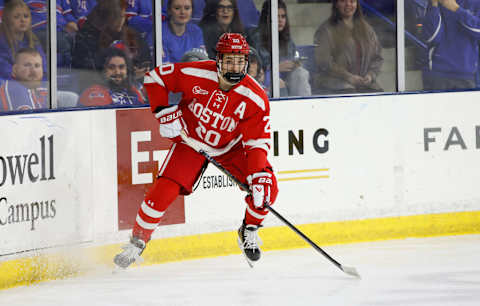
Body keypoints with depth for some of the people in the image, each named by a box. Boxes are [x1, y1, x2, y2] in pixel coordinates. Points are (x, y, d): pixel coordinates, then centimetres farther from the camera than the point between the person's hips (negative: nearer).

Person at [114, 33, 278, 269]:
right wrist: (164, 112, -21)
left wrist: (260, 174, -35)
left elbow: (257, 142, -22)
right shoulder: (195, 74, -25)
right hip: (191, 141, -1)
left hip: (231, 147, 1)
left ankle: (249, 232, 13)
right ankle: (137, 243, 4)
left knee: (266, 188, -16)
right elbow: (155, 77, -12)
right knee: (163, 191, -17)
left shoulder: (256, 98, -23)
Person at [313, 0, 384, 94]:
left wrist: (371, 75, 0)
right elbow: (323, 61, -6)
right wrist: (348, 77, -13)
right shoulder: (326, 30, 4)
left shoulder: (366, 29, 20)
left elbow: (377, 58, 21)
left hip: (365, 83, 5)